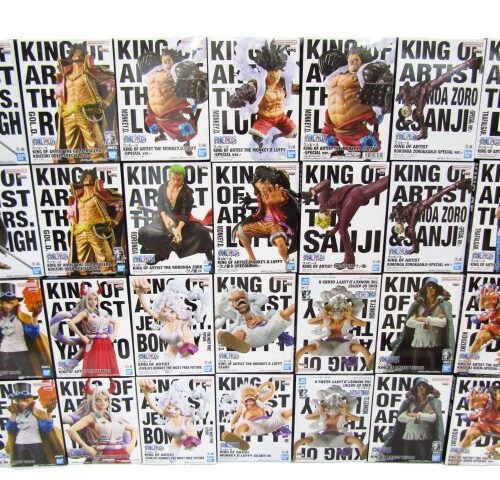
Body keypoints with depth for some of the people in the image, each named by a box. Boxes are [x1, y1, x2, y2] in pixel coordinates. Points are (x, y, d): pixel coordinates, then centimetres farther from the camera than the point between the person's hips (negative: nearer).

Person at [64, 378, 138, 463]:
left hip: (123, 457, 4)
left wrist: (132, 445, 7)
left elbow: (133, 429, 23)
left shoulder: (115, 417, 15)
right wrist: (87, 447, -12)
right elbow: (70, 430, -14)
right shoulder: (91, 417, 1)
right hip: (104, 457, -4)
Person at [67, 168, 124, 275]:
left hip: (97, 232, -6)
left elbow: (121, 201, -1)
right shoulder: (77, 196, 17)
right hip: (80, 233, 6)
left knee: (105, 261, -9)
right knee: (82, 264, 9)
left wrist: (115, 221, -3)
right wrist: (72, 222, 18)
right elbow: (70, 210, 35)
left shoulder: (99, 192, 0)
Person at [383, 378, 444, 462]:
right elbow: (400, 417, -5)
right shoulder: (409, 402, 8)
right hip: (408, 437, 2)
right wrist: (423, 416, -10)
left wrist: (415, 414, -7)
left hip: (424, 439, -2)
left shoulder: (432, 401, 6)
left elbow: (433, 417, -12)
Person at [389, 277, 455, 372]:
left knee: (434, 369, -1)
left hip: (434, 343, -2)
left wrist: (425, 319, -11)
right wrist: (433, 321, -12)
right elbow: (409, 322, -6)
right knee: (415, 369, 5)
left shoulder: (442, 304, 3)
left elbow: (443, 322, -14)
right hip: (418, 342, 2)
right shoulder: (418, 304, 6)